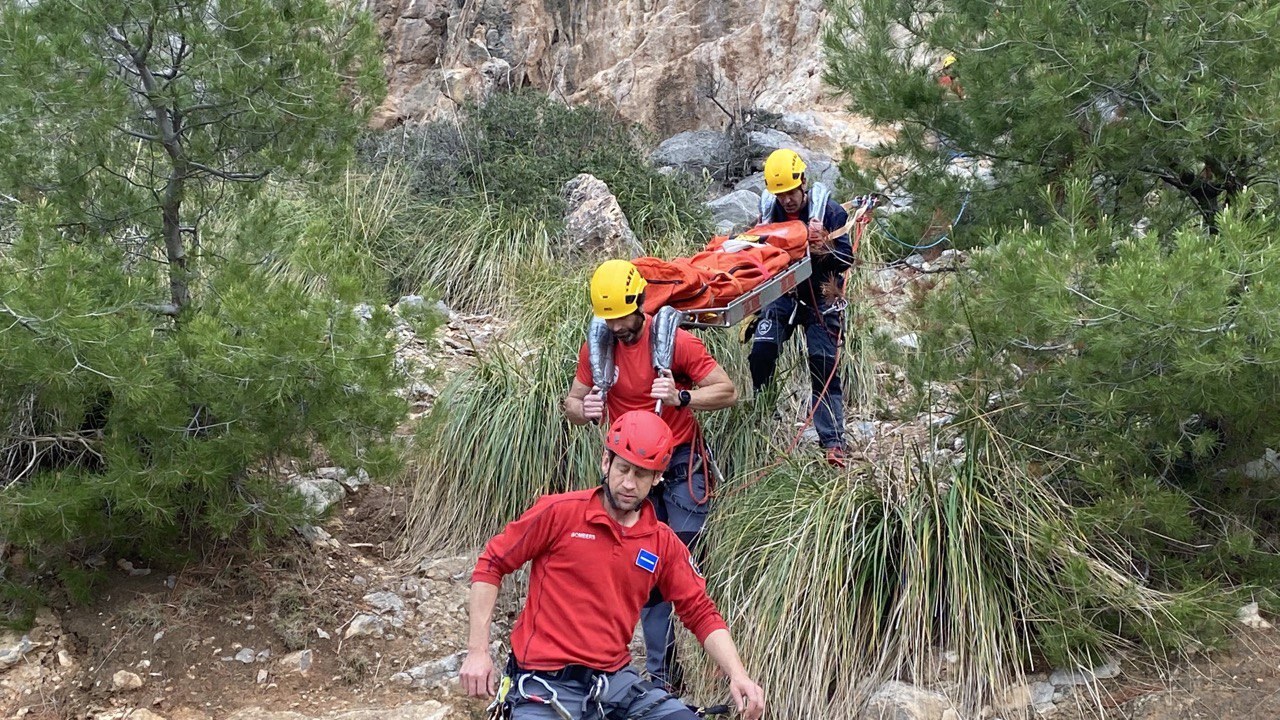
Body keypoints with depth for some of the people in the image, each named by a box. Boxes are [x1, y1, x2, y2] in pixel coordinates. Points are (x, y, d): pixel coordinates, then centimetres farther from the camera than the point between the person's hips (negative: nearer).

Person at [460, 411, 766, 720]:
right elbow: (490, 566, -1)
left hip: (615, 681, 4)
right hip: (545, 683, -4)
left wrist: (737, 674, -8)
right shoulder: (559, 512, -6)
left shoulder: (664, 544, 4)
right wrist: (477, 651, -5)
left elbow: (701, 613, 7)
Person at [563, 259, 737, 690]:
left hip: (681, 462, -3)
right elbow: (572, 404, 2)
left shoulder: (675, 341, -13)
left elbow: (728, 392, -13)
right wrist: (583, 411, -23)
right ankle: (661, 672, 11)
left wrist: (680, 398, -31)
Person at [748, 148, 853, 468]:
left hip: (820, 299, -3)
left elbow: (847, 257, -12)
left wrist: (823, 248, -31)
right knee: (762, 350, -13)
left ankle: (833, 442, -4)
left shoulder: (829, 210, -10)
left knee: (824, 367, -7)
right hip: (781, 295, 3)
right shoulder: (769, 210, 2)